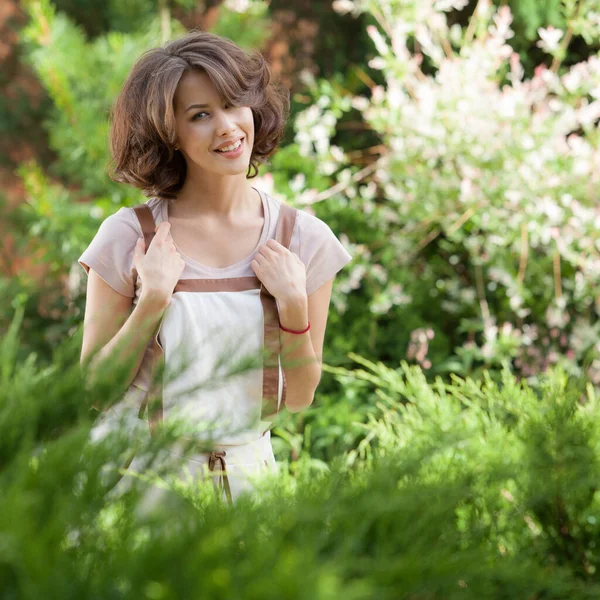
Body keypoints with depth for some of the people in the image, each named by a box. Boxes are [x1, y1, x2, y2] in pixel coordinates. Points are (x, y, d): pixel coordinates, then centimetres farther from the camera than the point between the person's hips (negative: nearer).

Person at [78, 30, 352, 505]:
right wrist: (152, 302, -18)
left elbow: (297, 399, 1)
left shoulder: (304, 239, -4)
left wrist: (294, 304, -14)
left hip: (246, 477, 2)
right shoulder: (129, 237, -10)